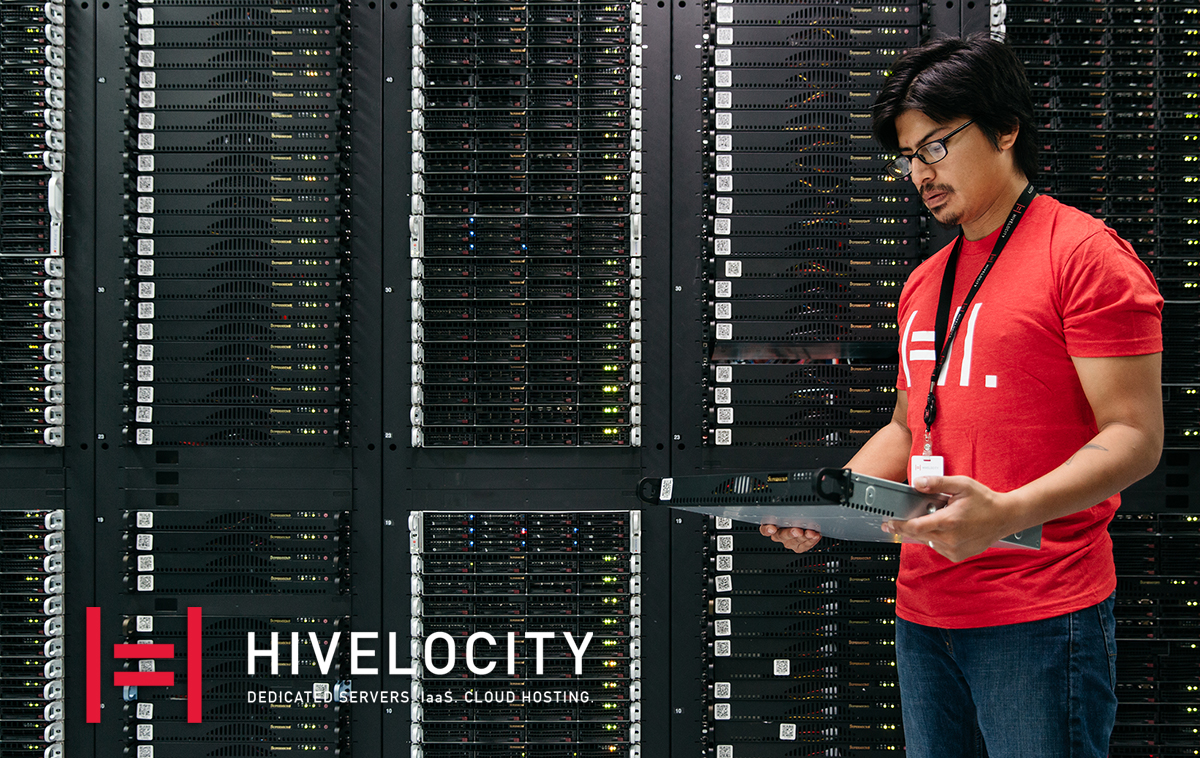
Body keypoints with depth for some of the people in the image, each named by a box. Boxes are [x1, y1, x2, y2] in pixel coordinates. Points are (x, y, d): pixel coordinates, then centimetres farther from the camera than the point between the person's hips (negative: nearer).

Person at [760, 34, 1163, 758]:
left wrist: (1006, 513, -27)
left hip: (1040, 616, -7)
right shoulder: (924, 283, 17)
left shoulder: (1086, 254, -7)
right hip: (924, 616, 7)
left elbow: (1135, 436, -13)